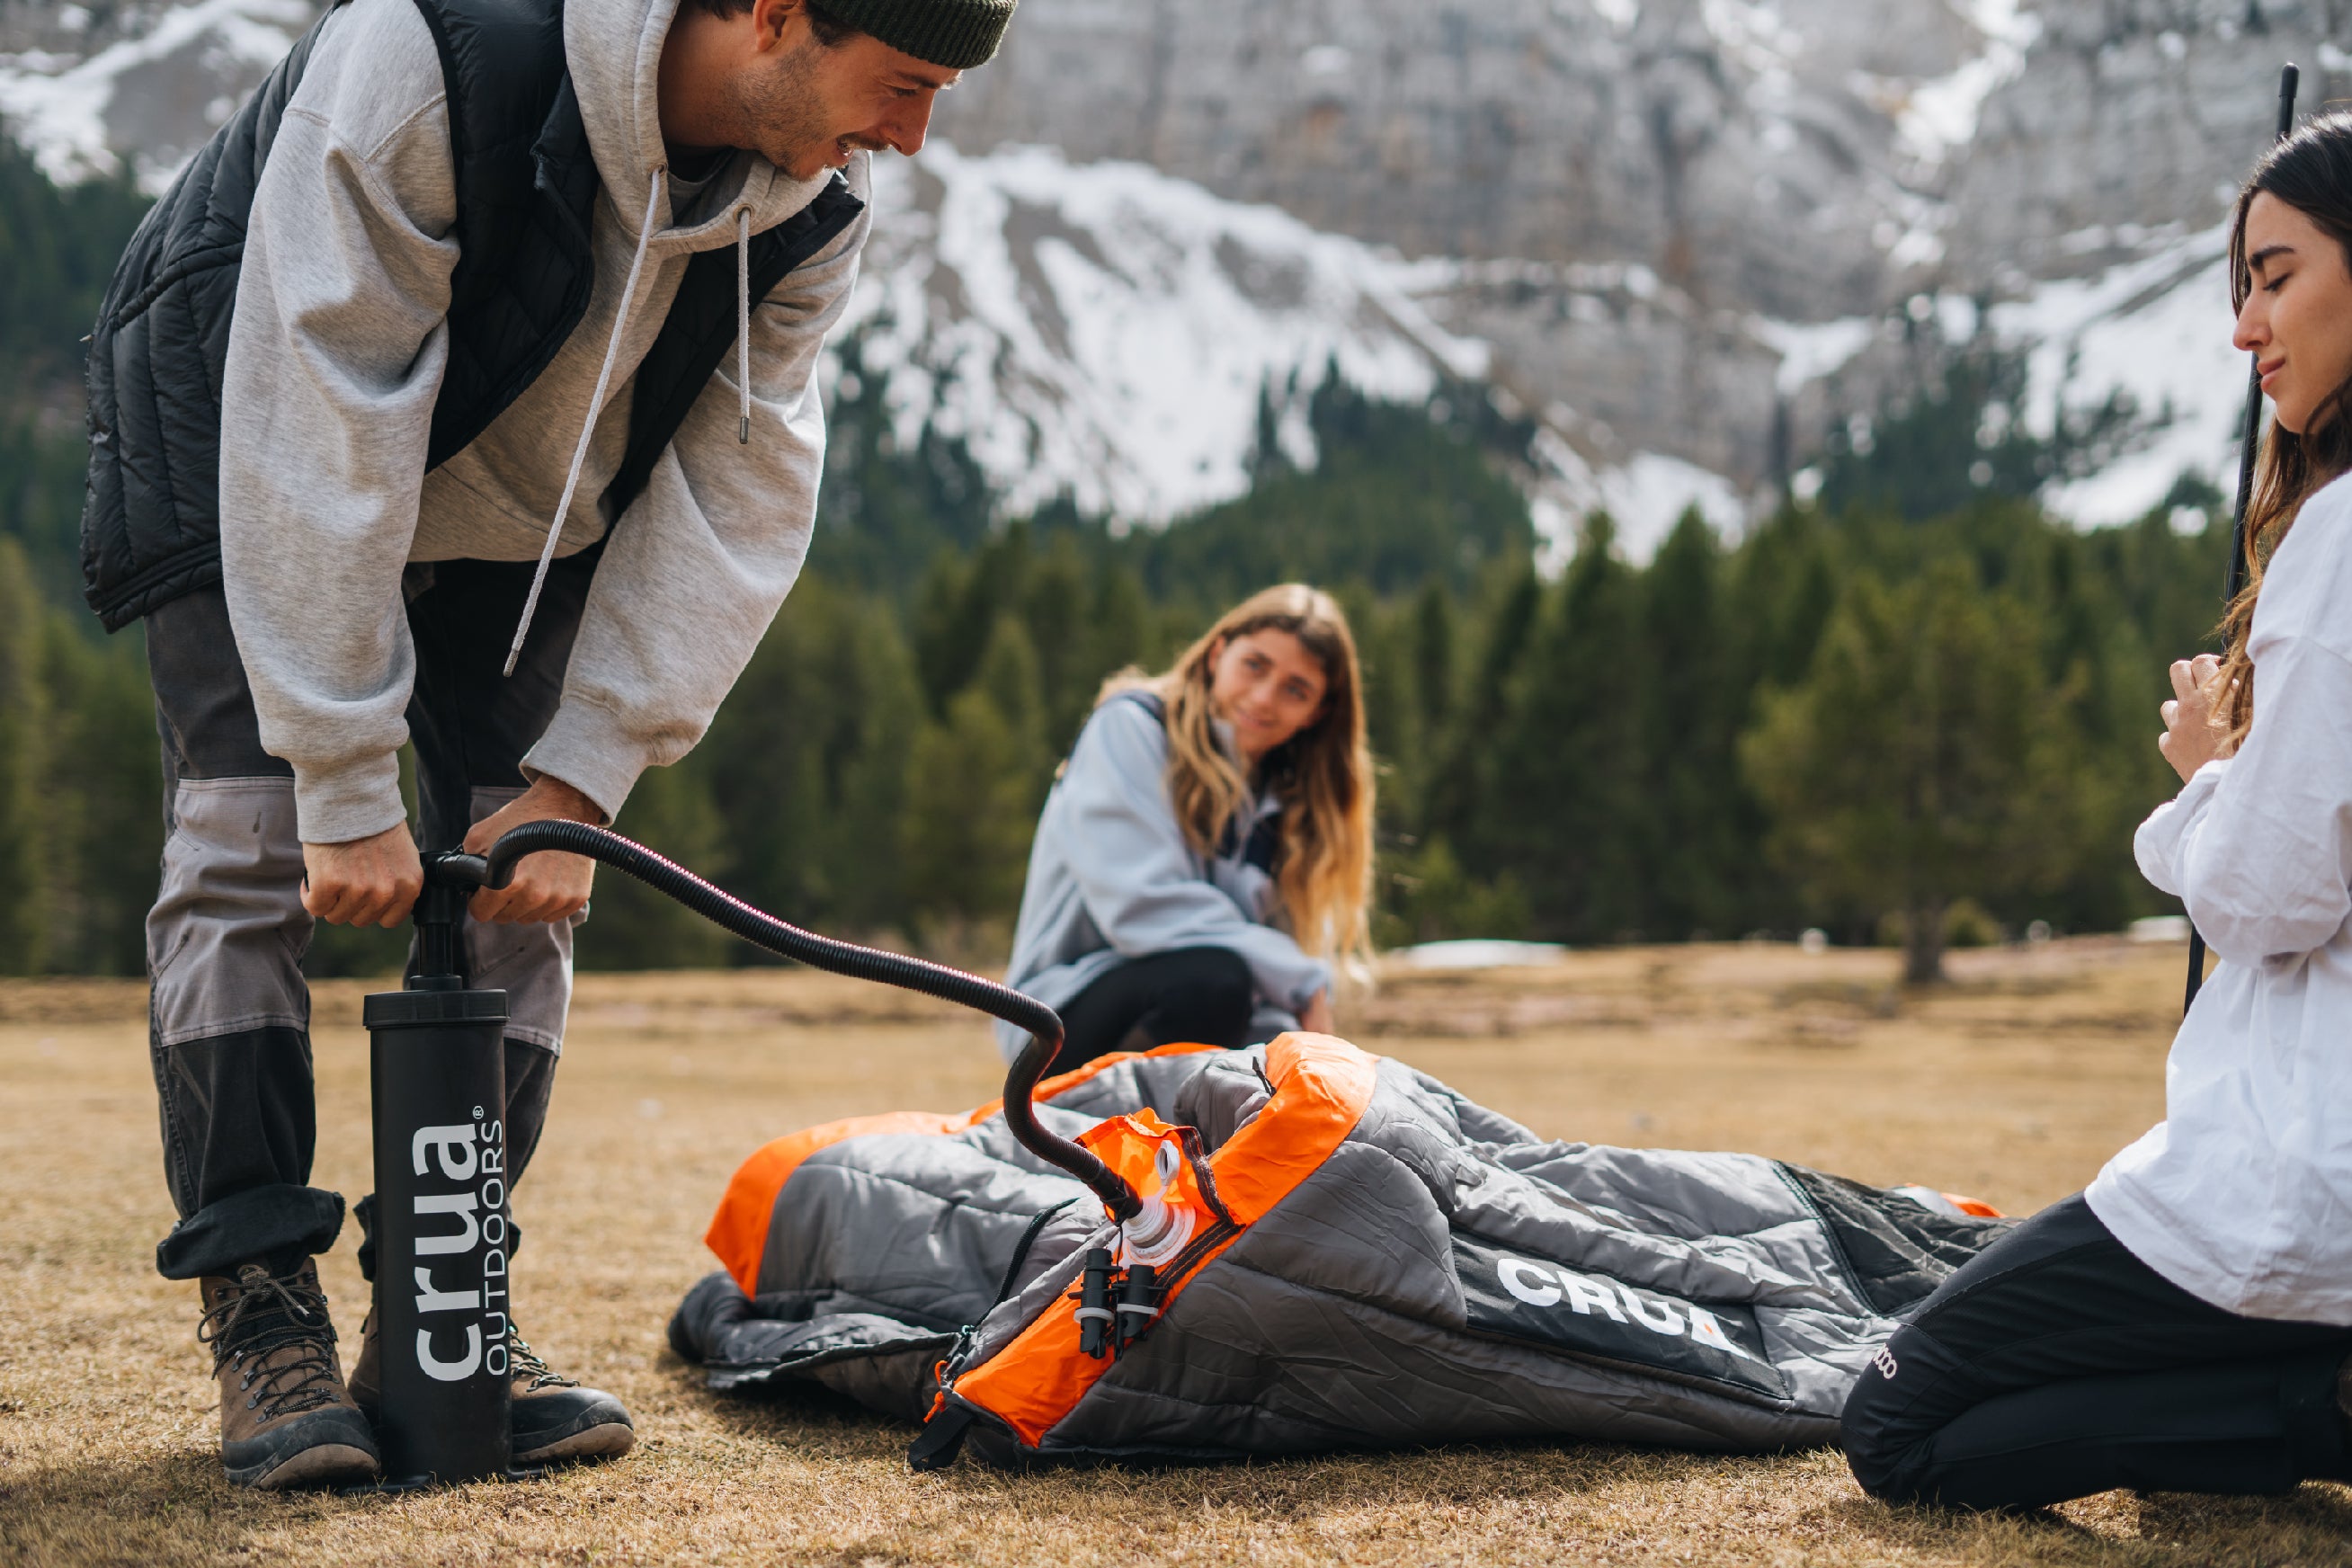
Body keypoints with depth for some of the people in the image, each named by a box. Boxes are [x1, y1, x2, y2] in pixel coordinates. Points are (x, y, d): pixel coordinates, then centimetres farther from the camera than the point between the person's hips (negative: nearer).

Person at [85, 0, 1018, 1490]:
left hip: (522, 500, 5)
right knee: (252, 849, -15)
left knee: (523, 888, -4)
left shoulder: (813, 204, -20)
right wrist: (347, 784, -33)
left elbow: (739, 491, -16)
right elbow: (322, 435, -35)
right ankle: (263, 1314, -7)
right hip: (247, 430, -4)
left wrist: (580, 778, -22)